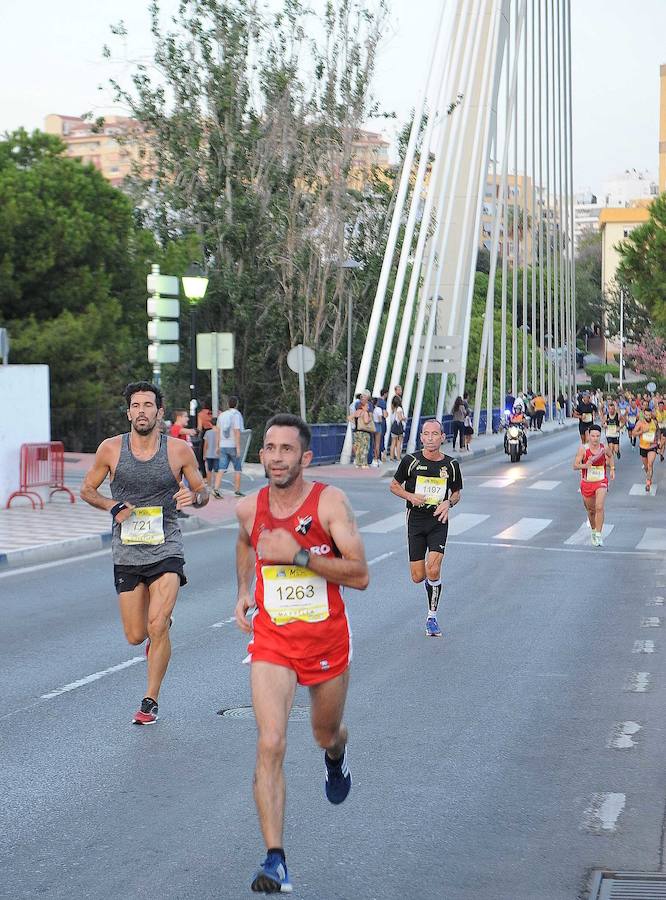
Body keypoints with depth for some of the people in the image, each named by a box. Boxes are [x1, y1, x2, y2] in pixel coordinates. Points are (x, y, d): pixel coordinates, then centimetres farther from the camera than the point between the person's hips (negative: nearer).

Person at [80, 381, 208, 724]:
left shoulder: (179, 450, -3)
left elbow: (202, 491, 9)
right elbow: (87, 489, 11)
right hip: (126, 552, 2)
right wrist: (112, 506, -9)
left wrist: (194, 496, -15)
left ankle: (150, 701, 0)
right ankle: (161, 624, 42)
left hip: (166, 550, -2)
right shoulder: (111, 449, -1)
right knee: (136, 636, 5)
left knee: (157, 625, -16)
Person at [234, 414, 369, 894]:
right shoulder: (250, 508, -5)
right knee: (271, 744, -16)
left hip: (326, 638, -1)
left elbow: (360, 575, -21)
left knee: (326, 734, 21)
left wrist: (298, 554, -28)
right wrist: (244, 591, 9)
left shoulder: (330, 502, -16)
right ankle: (276, 861, -15)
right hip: (272, 640, 1)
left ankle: (336, 757, 61)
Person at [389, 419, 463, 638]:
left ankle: (432, 617, 0)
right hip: (416, 520, 0)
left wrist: (448, 503, -8)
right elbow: (394, 485, 8)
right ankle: (433, 579, 38)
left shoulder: (451, 464, 2)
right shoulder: (411, 460, -4)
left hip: (439, 521, 0)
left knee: (433, 570, -16)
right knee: (418, 577, -1)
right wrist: (410, 496, -11)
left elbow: (456, 493, 15)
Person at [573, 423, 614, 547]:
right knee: (590, 510, 15)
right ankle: (594, 531, 39)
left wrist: (612, 469, 11)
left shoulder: (604, 448, -5)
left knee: (599, 508, -20)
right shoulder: (583, 449, -12)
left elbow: (610, 456, 19)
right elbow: (575, 466, -15)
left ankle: (599, 535, -17)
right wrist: (585, 465, -33)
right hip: (587, 483, 1)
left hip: (601, 482, -1)